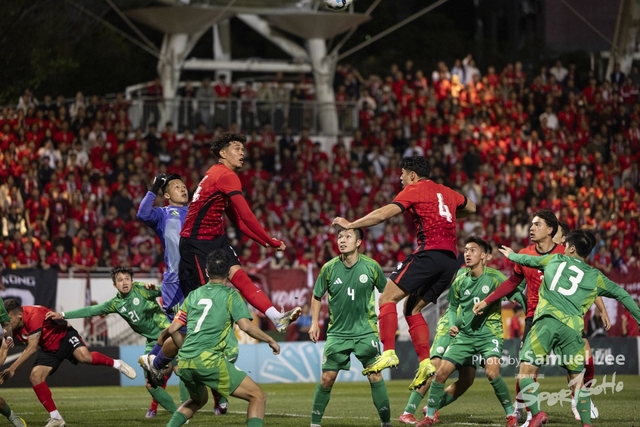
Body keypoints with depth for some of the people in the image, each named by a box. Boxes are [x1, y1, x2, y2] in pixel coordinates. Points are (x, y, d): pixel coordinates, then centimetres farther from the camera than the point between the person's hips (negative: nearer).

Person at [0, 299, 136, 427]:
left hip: (64, 336, -7)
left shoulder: (33, 316, -33)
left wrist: (12, 369, -35)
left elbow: (32, 348, -33)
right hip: (49, 349, 7)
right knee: (35, 377, -12)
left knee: (84, 357, -33)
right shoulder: (12, 327, -11)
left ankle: (116, 363, -3)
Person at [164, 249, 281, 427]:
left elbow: (173, 329, 20)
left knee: (198, 400, 35)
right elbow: (246, 326, -8)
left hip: (183, 365, 6)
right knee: (258, 396, 0)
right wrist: (270, 340, 6)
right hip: (209, 361, -6)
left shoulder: (193, 295, 19)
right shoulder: (230, 295, 4)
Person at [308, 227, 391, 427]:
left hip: (365, 330, -1)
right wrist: (315, 323, 3)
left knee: (375, 374, -7)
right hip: (337, 332, 1)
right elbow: (317, 296, 9)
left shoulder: (371, 266, -6)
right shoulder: (329, 268, -5)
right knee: (327, 377, -2)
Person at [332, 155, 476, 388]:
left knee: (387, 299, -6)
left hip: (429, 252, -8)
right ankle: (425, 362, 4)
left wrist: (350, 225, 0)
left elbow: (384, 214, -6)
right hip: (451, 259, 8)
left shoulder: (414, 190, 3)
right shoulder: (446, 192, 23)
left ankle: (389, 353, -21)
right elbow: (471, 207, 41)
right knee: (413, 308, 16)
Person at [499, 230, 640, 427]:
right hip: (572, 328, 2)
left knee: (526, 370, -1)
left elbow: (528, 260, 38)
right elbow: (621, 294, 20)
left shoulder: (555, 260, 21)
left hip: (547, 321, -1)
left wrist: (511, 255, 58)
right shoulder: (595, 276, 19)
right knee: (577, 379, 13)